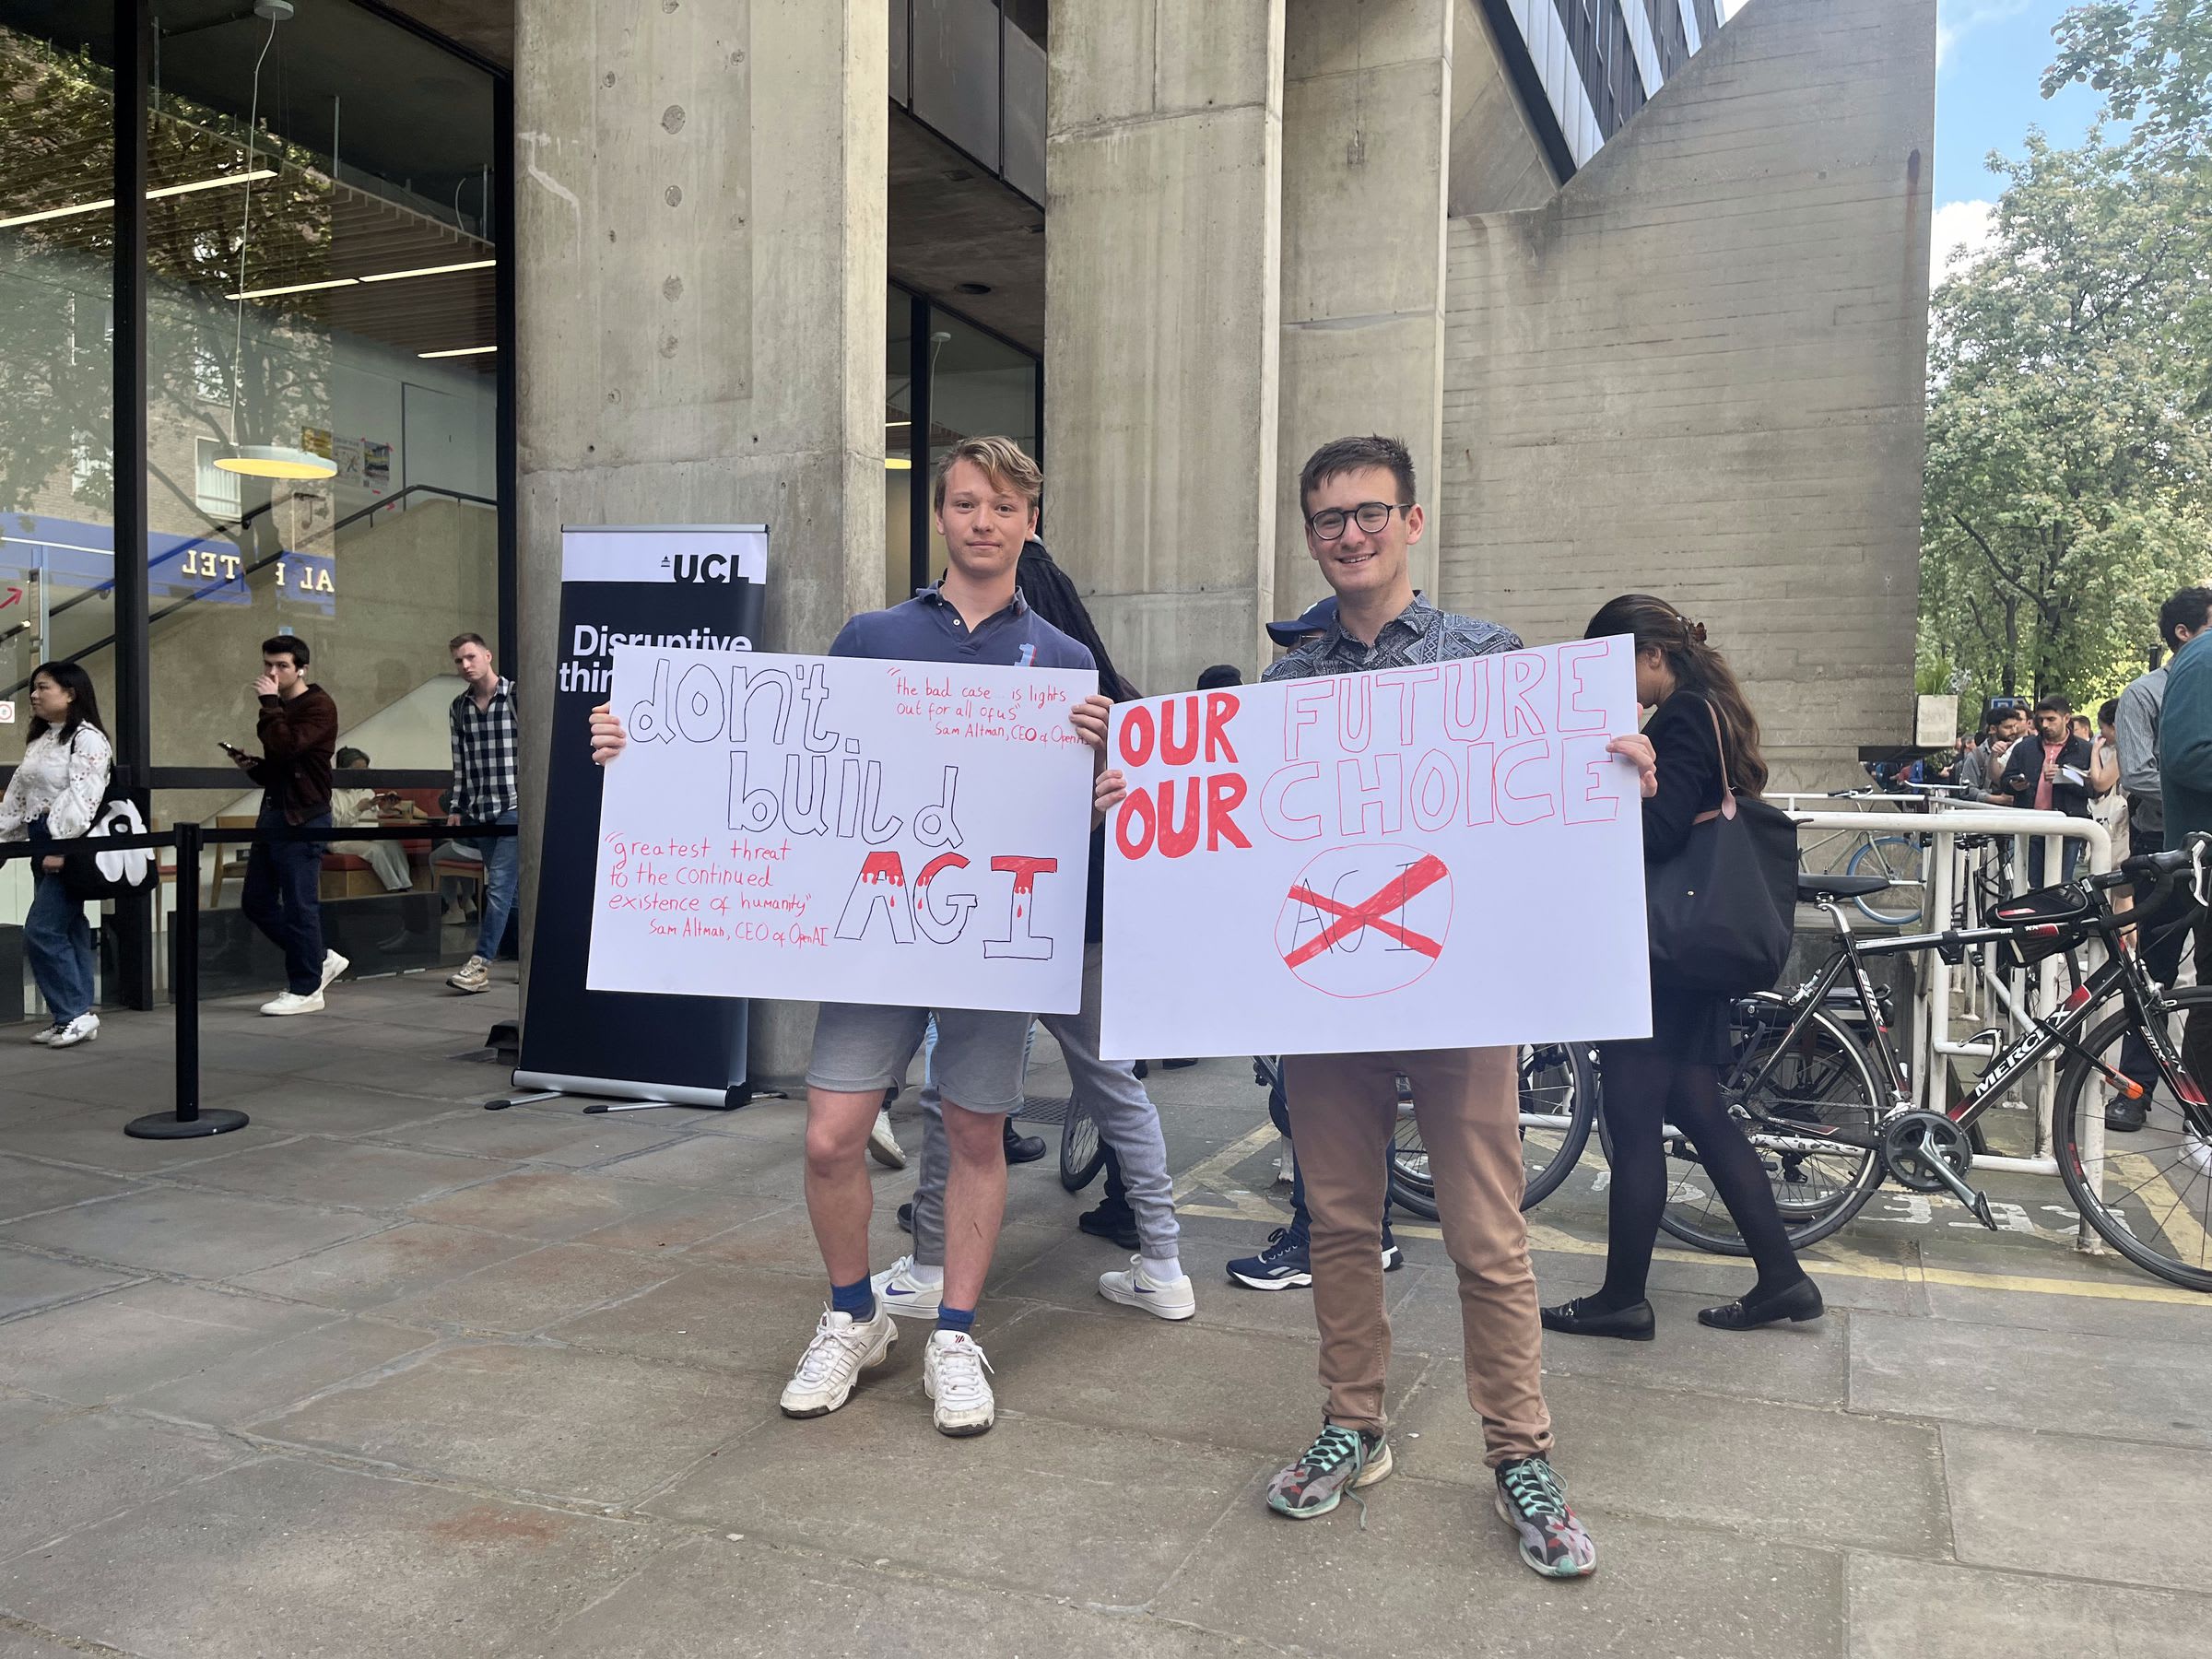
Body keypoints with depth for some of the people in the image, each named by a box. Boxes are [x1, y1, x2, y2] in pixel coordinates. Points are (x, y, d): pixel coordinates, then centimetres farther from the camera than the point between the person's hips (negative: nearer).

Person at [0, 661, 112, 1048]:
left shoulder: (87, 738, -11)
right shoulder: (40, 740, 19)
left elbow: (82, 797, -20)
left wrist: (63, 848, -25)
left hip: (70, 847, -9)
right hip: (43, 846, 9)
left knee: (42, 931, -12)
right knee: (66, 932, 10)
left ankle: (75, 1012, -5)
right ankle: (71, 1015, 13)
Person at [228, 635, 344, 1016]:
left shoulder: (319, 706, -9)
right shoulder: (281, 709, 18)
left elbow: (288, 746, -25)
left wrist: (270, 703, -17)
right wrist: (251, 766, 6)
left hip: (303, 817, -10)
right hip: (274, 813, 10)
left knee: (299, 904, -4)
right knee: (256, 902, 10)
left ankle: (306, 989, 6)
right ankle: (320, 959, 20)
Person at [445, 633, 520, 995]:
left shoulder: (518, 696, -5)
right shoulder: (459, 708, 12)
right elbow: (460, 763, 17)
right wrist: (457, 808, 15)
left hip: (514, 806, -6)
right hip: (478, 811, 6)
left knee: (499, 884, -11)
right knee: (508, 888, 10)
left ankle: (480, 965, -11)